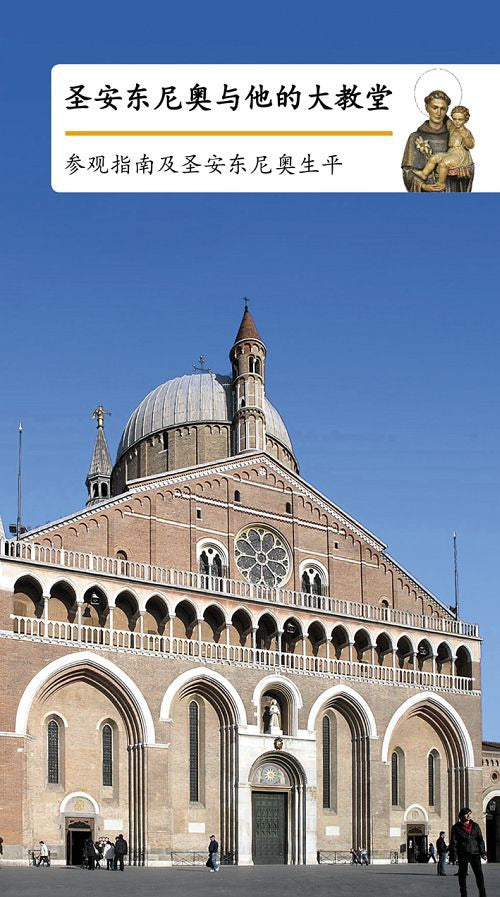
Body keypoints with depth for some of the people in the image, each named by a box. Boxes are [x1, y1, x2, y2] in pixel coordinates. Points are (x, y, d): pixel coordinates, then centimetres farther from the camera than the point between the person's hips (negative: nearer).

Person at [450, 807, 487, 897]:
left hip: (475, 853, 2)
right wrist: (454, 853, -7)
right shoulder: (456, 827, 3)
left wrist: (483, 852, 3)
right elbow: (453, 841, 2)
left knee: (479, 873, -5)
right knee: (462, 874, 2)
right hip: (463, 854, -2)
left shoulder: (475, 826, 11)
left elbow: (480, 840, 11)